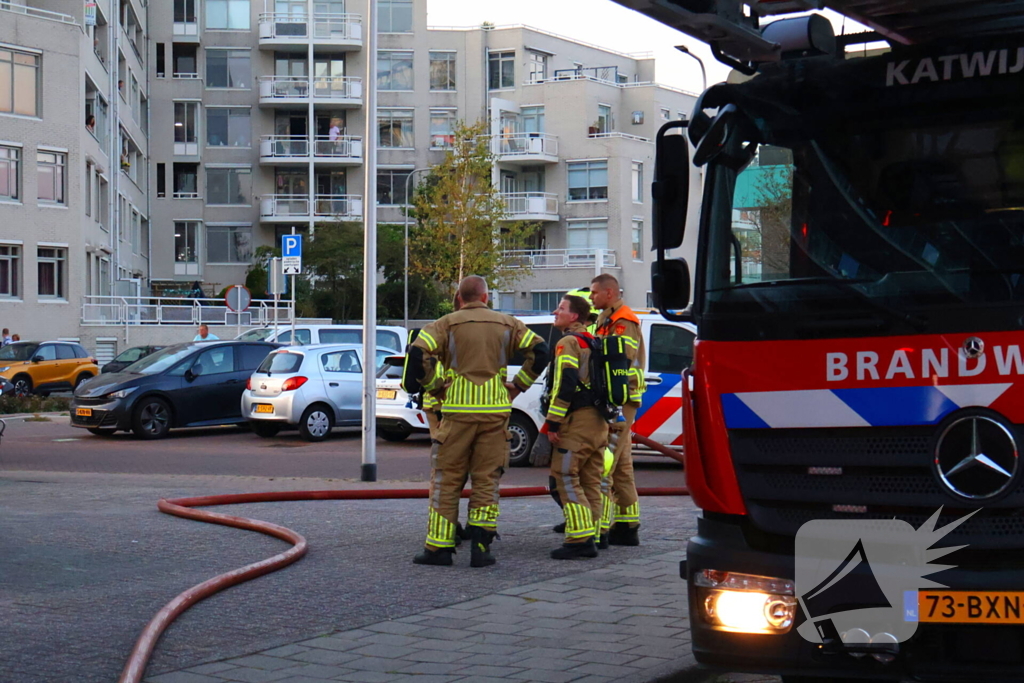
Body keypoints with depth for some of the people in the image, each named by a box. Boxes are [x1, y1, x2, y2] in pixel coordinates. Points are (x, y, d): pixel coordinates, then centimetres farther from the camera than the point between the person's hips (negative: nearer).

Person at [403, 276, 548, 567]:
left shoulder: (446, 324, 2)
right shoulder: (507, 324, 9)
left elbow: (418, 353, -12)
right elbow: (539, 351, 3)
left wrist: (434, 387, 0)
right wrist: (519, 385, 10)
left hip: (458, 411, -2)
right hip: (496, 411, 2)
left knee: (446, 480, 6)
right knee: (486, 480, 8)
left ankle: (439, 548, 6)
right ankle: (481, 546, 3)